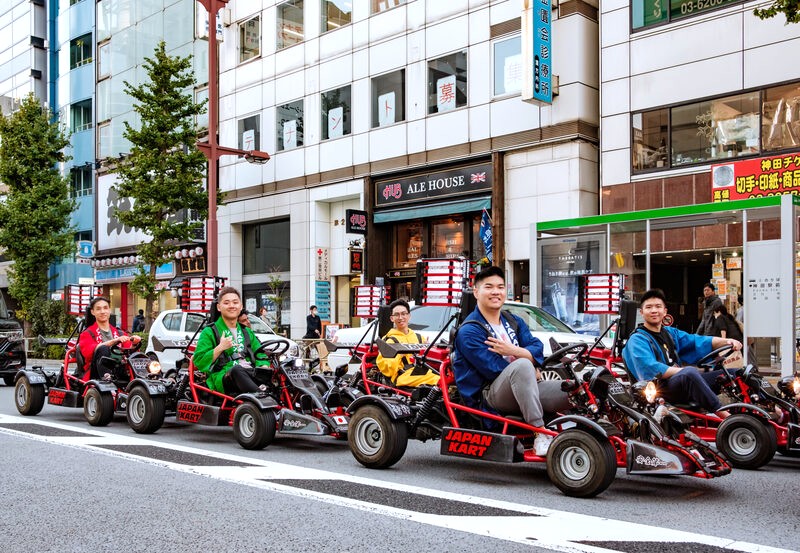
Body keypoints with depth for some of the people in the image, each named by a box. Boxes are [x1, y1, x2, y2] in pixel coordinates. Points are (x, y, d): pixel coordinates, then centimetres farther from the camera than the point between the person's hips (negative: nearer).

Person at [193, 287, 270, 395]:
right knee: (236, 369, -39)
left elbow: (260, 357, 22)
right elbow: (199, 362, 2)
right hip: (223, 377, -5)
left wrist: (264, 367, -1)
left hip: (250, 375, 5)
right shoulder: (209, 332, 12)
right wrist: (220, 348, -8)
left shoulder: (247, 332, 28)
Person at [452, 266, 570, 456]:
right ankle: (540, 435, -37)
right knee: (522, 366, -37)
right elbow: (494, 369, -15)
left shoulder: (514, 322, 18)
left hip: (523, 390, 7)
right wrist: (530, 373, -6)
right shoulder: (469, 331, -6)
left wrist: (512, 351, -17)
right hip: (490, 395, -7)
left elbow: (537, 350, 2)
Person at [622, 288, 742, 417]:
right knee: (690, 372, -37)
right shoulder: (637, 340, -4)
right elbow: (650, 369, -19)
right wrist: (685, 371, -21)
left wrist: (726, 341, -6)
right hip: (660, 388, -8)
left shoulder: (671, 333, 22)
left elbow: (698, 341, 10)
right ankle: (725, 416, -32)